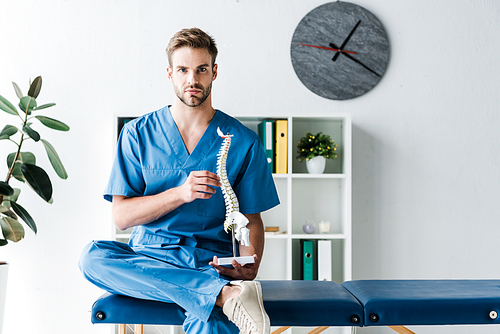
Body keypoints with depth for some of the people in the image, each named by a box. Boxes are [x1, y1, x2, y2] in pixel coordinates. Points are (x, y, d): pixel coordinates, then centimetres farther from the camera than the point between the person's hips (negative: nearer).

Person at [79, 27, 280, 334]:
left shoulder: (243, 142, 5)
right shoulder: (138, 133, 6)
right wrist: (180, 193, -16)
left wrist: (249, 268, -13)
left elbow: (252, 219, 8)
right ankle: (224, 294, -33)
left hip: (213, 260, -4)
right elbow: (121, 216, 0)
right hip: (149, 257, 5)